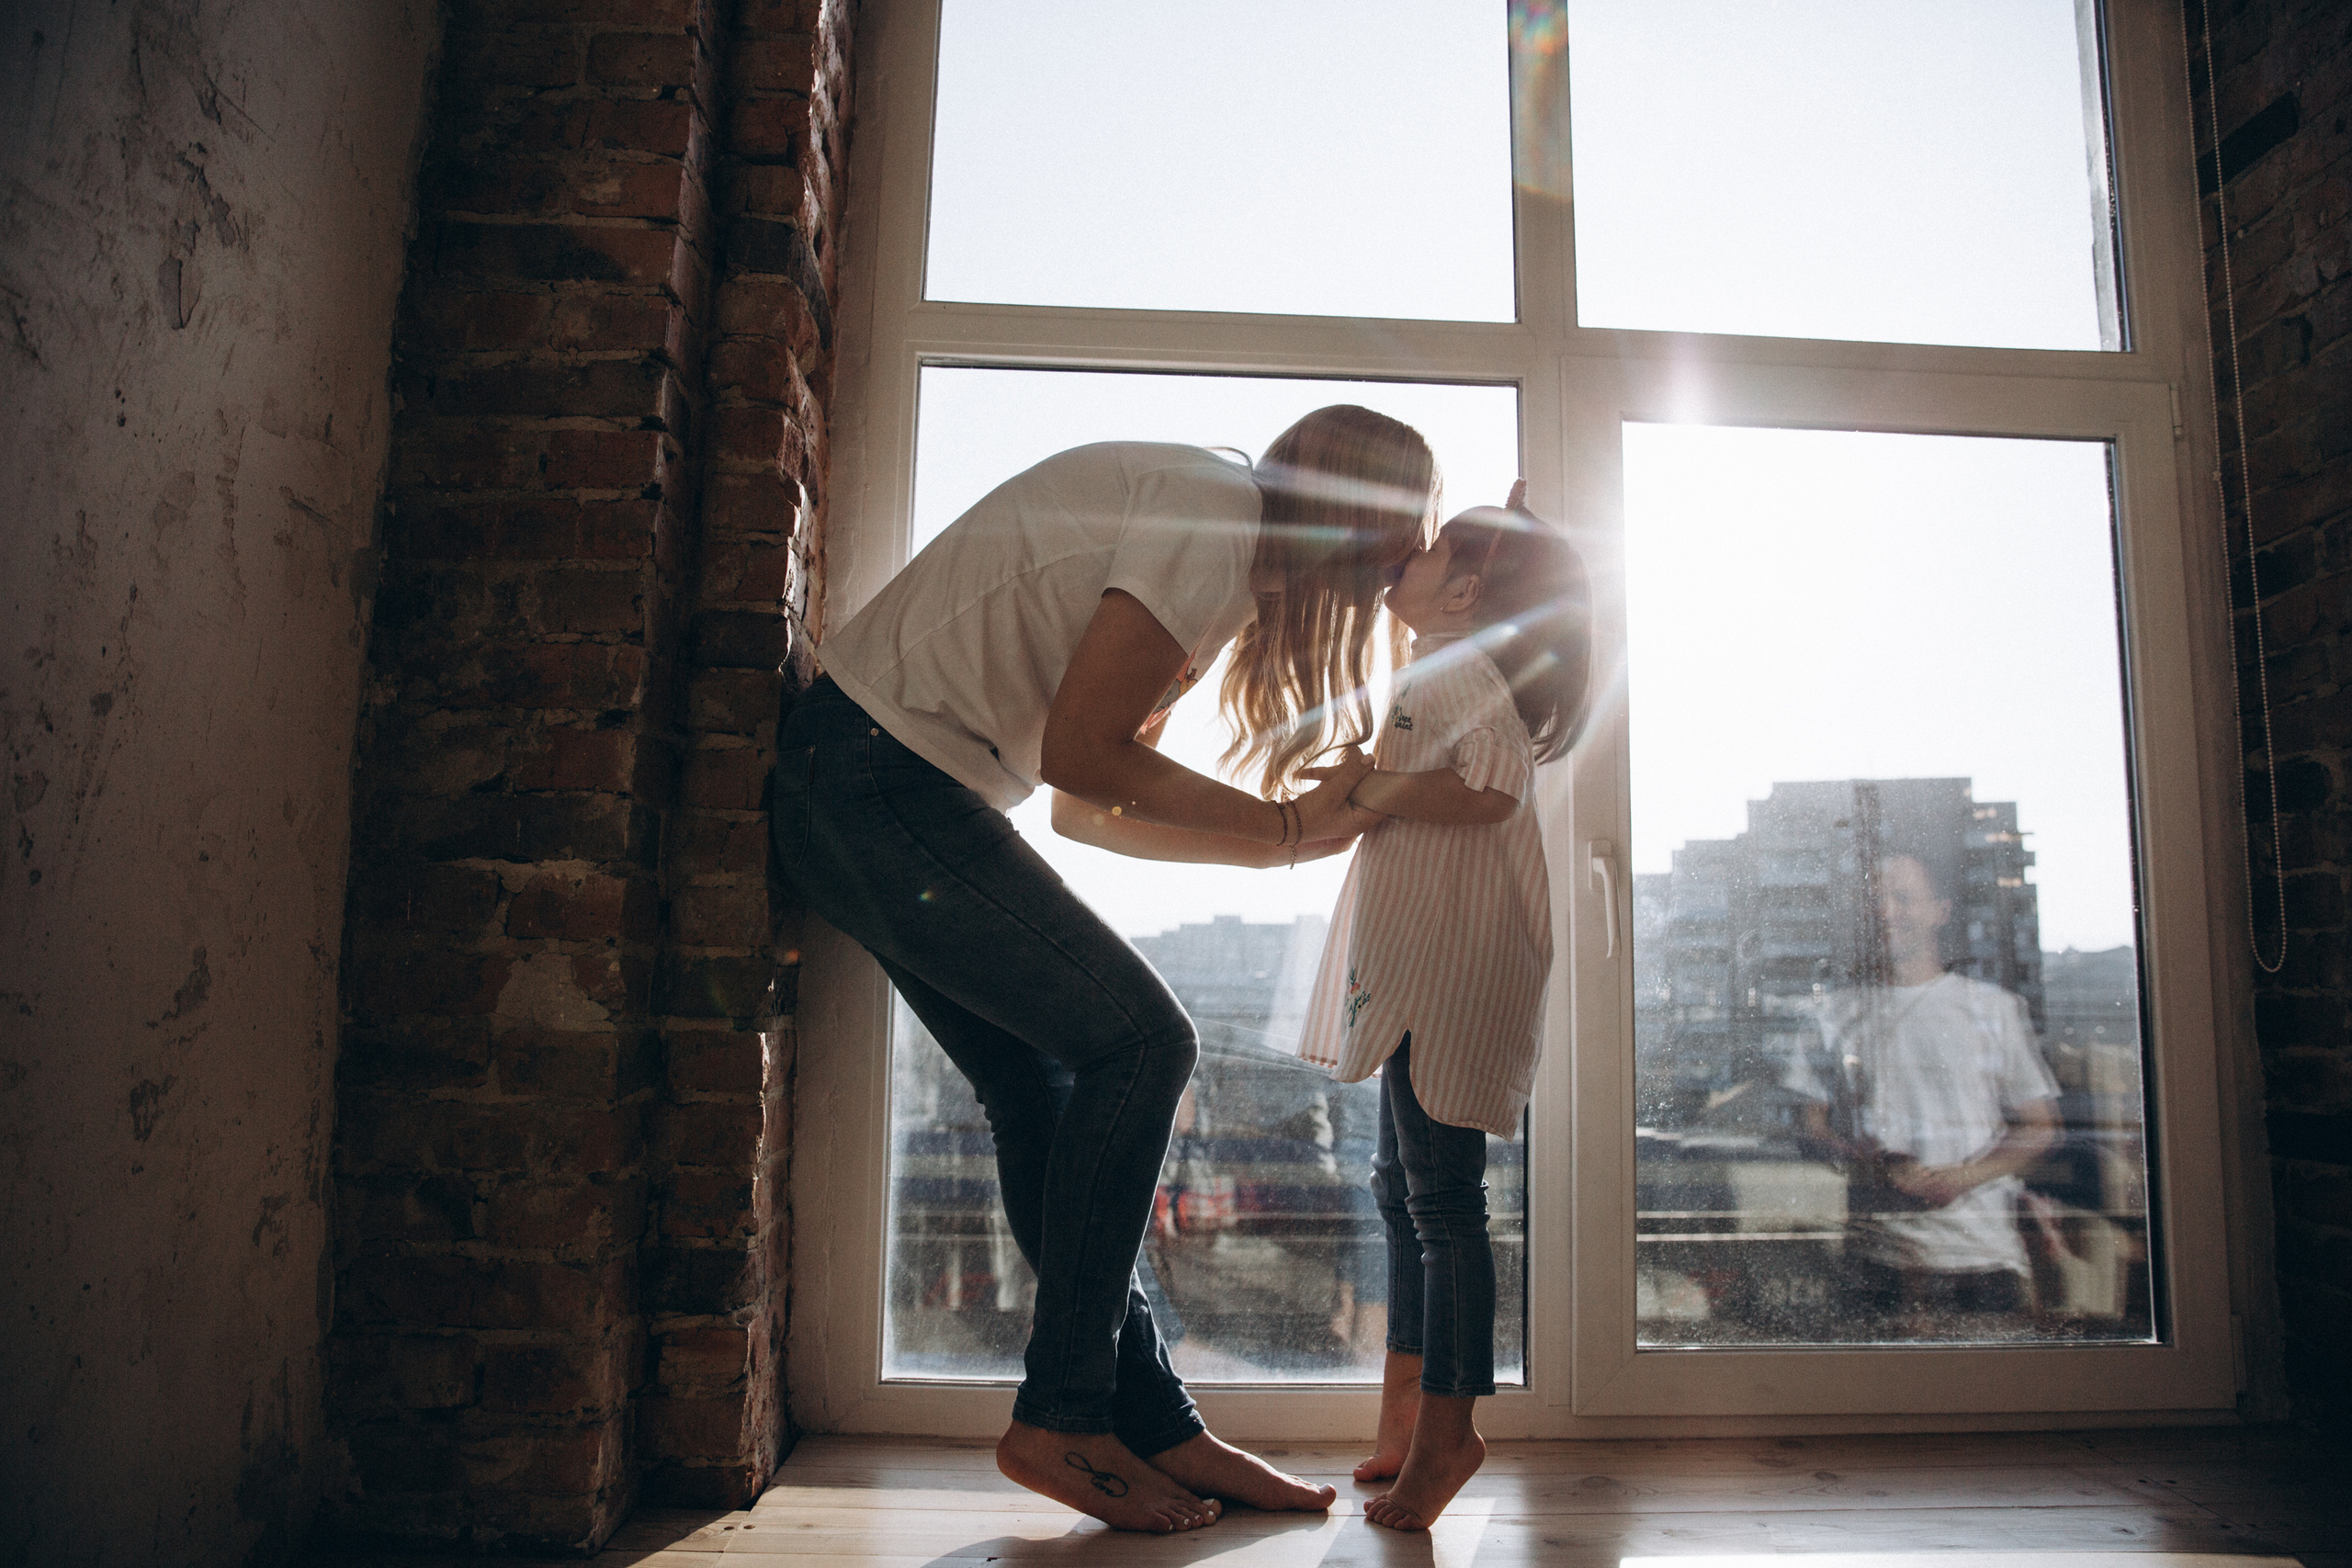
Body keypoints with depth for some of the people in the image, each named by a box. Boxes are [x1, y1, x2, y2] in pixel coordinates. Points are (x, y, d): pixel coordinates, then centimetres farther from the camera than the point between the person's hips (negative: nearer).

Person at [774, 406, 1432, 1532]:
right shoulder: (1213, 513, -12)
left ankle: (1154, 1429, 14)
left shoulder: (1224, 557, 17)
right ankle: (1062, 1418, -1)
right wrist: (1281, 824, -7)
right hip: (878, 776, -10)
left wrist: (1288, 834, 11)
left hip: (887, 790, 10)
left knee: (1047, 1098, 7)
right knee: (1137, 1040, -11)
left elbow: (1087, 811, 13)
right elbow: (1078, 754, -18)